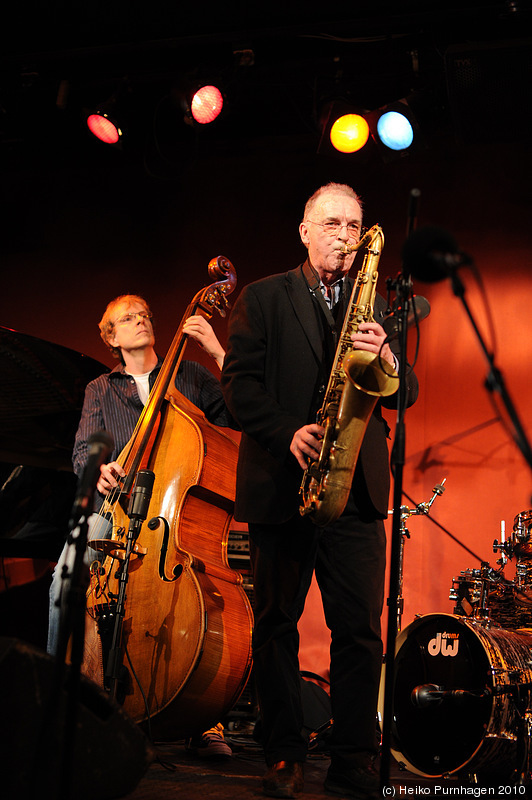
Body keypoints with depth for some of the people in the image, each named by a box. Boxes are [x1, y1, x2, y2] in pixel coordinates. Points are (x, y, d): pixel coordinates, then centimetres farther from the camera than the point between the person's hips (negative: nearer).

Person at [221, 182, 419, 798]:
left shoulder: (375, 306, 16)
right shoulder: (262, 298, 8)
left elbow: (407, 395, 10)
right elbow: (238, 385, -2)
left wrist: (386, 358, -12)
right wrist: (289, 431, -17)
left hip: (356, 487, 2)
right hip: (280, 485, -1)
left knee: (360, 629, -1)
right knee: (275, 624, 5)